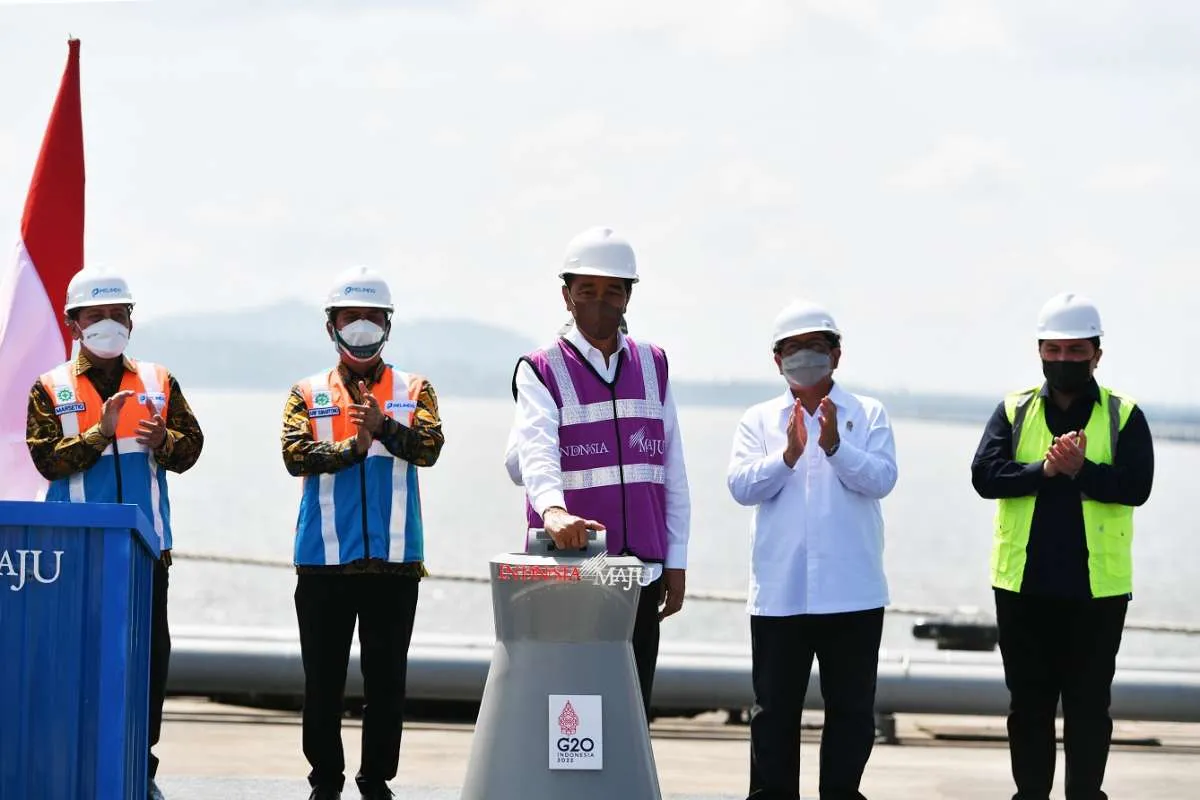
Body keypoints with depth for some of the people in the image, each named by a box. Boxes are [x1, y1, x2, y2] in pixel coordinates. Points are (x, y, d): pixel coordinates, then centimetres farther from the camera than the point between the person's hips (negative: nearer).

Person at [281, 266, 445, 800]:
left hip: (394, 558, 0)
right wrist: (351, 449, -17)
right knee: (322, 681, 4)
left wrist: (385, 427, -26)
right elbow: (295, 455, -6)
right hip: (324, 560, 0)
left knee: (387, 681, 3)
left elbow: (429, 447, -9)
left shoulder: (413, 390, 9)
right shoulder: (307, 394, 9)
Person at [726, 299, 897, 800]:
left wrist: (834, 446, -22)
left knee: (851, 704, 5)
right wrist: (789, 455, -19)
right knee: (775, 706, 4)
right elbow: (742, 486, -4)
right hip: (779, 591, 1)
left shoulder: (868, 415, 6)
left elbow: (881, 479, -8)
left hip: (852, 590, 0)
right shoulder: (758, 421, 8)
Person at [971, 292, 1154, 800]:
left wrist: (1080, 470, -23)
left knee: (1089, 706, 4)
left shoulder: (1123, 416, 1)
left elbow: (1136, 486, -12)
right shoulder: (1013, 411, 5)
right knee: (1028, 703, 10)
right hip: (1024, 586, 2)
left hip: (1098, 587, -2)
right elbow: (985, 475, -7)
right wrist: (1046, 470, -20)